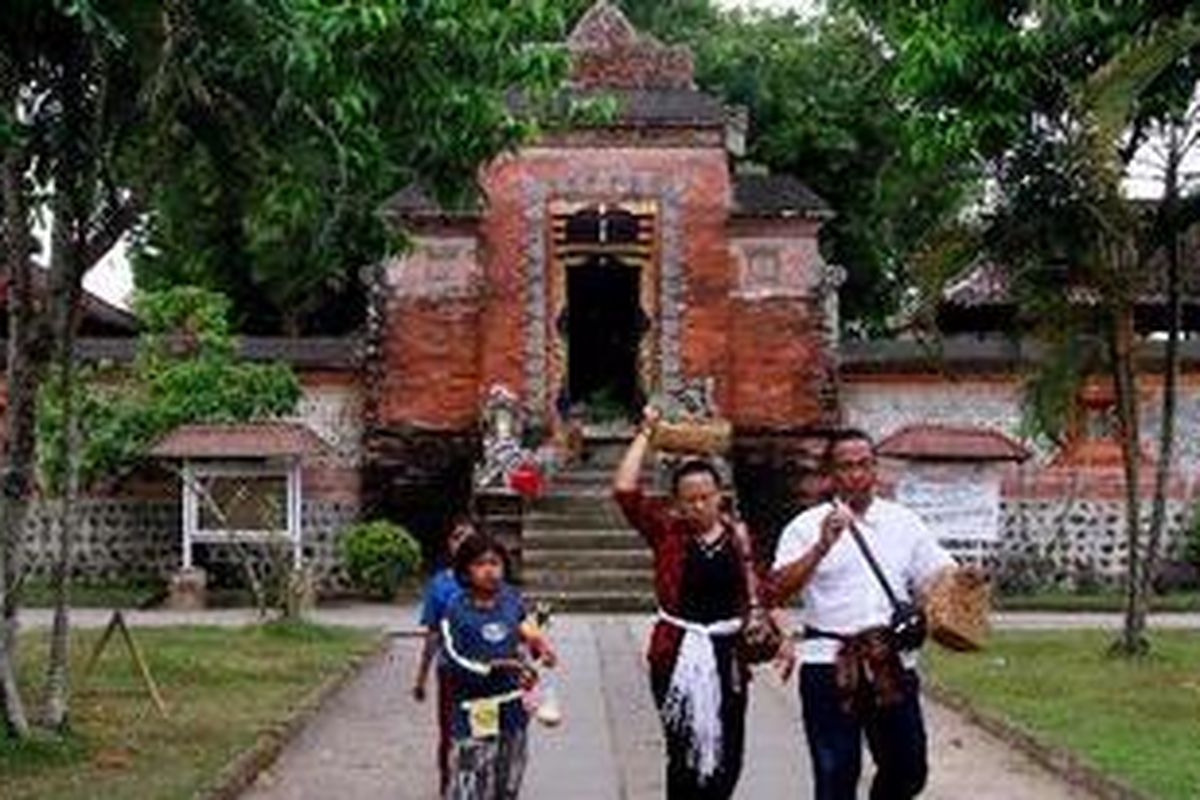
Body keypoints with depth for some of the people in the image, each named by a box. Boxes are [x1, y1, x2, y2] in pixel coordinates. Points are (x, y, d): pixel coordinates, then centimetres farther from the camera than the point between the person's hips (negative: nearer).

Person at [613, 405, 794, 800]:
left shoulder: (737, 535, 5)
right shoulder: (666, 532, -2)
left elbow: (754, 595, 11)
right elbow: (624, 490, -15)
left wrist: (778, 638, 5)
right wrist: (646, 433, -10)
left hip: (727, 653, 3)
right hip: (678, 654, -3)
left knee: (727, 755, 8)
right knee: (685, 754, 0)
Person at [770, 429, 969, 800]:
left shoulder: (904, 522, 11)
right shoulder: (808, 526, 1)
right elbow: (778, 591, -11)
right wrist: (822, 547, -22)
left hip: (894, 664, 3)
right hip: (829, 664, -3)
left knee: (908, 769, 11)